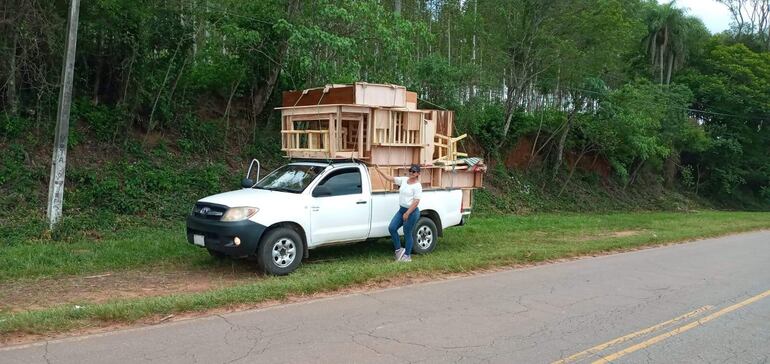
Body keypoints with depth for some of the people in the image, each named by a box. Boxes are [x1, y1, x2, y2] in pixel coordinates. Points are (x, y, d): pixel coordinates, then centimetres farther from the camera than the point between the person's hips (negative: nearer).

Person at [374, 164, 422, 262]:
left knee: (407, 233, 2)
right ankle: (399, 249, 15)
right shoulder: (404, 180, 7)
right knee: (391, 228, 1)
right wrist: (379, 171, 2)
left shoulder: (417, 186, -13)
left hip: (412, 212, -8)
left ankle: (407, 256, 16)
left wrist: (407, 213, -22)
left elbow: (416, 201, -19)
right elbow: (390, 178, 10)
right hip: (401, 209, 8)